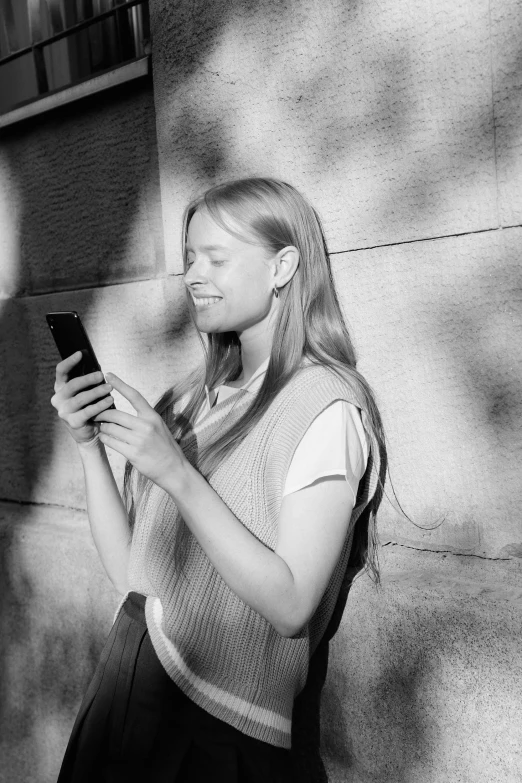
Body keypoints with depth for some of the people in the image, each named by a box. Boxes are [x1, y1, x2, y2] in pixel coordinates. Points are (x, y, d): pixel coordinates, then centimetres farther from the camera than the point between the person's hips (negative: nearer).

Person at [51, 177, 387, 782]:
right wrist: (89, 444, -8)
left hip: (223, 730, -5)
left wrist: (178, 475, -24)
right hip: (127, 681, 6)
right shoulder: (195, 398, 3)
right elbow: (127, 570, 3)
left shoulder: (327, 407, -15)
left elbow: (292, 606, -20)